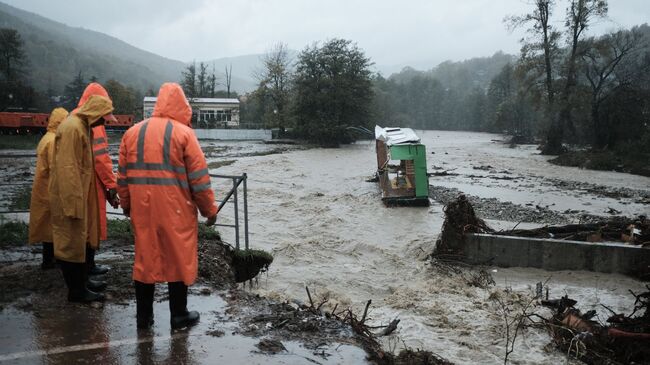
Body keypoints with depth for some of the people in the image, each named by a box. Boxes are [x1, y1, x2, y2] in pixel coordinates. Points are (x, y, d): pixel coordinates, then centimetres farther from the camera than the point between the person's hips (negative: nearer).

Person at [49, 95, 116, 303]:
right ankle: (76, 290, 7)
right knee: (71, 242, -1)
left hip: (79, 194, 10)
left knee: (79, 239, 17)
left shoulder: (82, 126, 12)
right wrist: (73, 203, -24)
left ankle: (81, 281, 28)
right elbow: (67, 169, -24)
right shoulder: (72, 128, -20)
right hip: (70, 197, -10)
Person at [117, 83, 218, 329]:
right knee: (179, 259, 8)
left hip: (142, 209, 4)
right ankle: (179, 315, 17)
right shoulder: (183, 133, -7)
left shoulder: (133, 132, 8)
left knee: (145, 258, 13)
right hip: (175, 210, -4)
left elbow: (123, 175, 12)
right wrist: (209, 209, 2)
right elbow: (198, 177, -7)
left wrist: (126, 204, 22)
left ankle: (144, 315, 22)